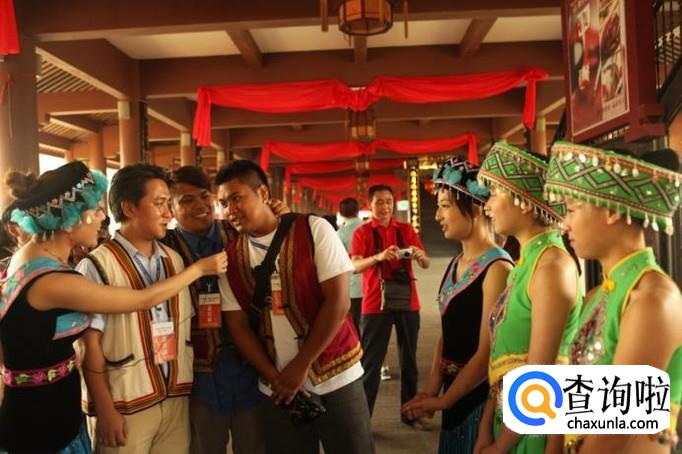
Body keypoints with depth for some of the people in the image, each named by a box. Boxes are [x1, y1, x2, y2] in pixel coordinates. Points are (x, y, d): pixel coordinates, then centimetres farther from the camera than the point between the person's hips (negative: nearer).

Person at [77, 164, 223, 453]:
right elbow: (89, 343, -11)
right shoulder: (98, 265, -10)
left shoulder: (174, 260, 7)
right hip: (127, 406, -5)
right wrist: (105, 409, -11)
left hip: (177, 399, 5)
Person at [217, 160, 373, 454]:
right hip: (278, 388, 3)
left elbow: (338, 302, -13)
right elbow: (238, 325, 2)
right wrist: (275, 378, -9)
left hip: (335, 376, -2)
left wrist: (300, 367, -11)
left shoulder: (313, 230, -10)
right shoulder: (231, 257, 1)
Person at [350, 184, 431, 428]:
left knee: (409, 359, 11)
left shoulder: (406, 230, 7)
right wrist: (378, 256, -34)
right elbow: (354, 266, -16)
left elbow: (427, 263, 1)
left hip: (407, 302, 4)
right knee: (371, 361, -1)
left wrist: (420, 256, -22)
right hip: (375, 304, -3)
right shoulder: (362, 232, -2)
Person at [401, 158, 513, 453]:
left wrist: (442, 400, -14)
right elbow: (447, 334, 7)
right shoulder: (455, 264, 6)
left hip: (479, 397, -7)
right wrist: (432, 388, -3)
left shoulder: (497, 268, -20)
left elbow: (487, 352, -21)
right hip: (454, 391, 7)